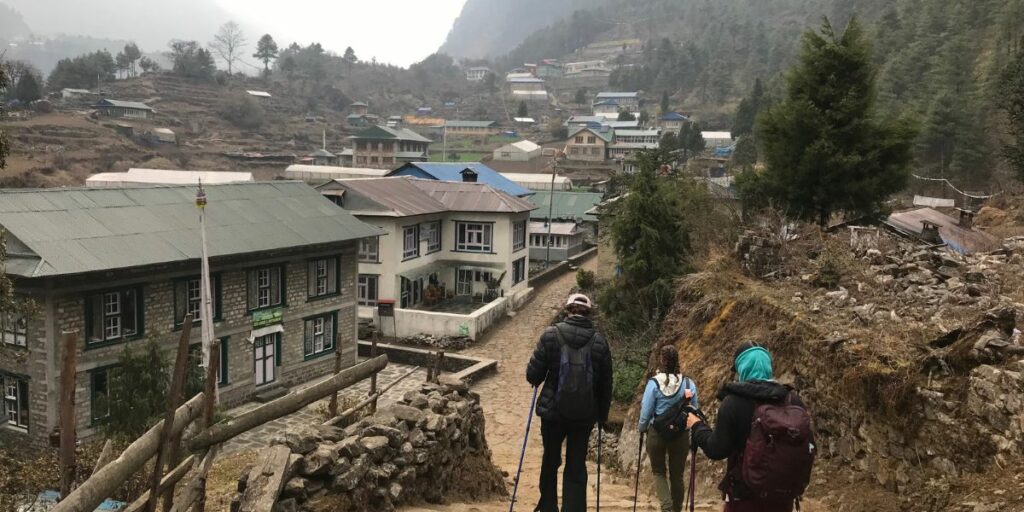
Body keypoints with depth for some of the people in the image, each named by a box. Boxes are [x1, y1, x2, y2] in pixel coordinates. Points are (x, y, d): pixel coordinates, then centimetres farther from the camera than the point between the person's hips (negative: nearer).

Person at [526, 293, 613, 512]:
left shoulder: (552, 334, -8)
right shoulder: (599, 342, -2)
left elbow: (533, 374, -8)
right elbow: (606, 385, 4)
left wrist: (536, 380, 15)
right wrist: (602, 415, 16)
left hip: (553, 411, -1)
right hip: (585, 415, 1)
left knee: (550, 463, 18)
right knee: (577, 468, 10)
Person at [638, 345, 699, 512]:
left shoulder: (654, 383, -12)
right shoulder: (688, 383, -5)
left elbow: (646, 412, -7)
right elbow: (695, 410, 2)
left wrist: (642, 429, 11)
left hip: (657, 434, -2)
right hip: (681, 435, 2)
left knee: (659, 472, 13)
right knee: (677, 475, 15)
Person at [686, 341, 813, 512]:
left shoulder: (734, 402, -15)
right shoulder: (793, 399, -2)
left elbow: (716, 450, -12)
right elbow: (808, 447, 8)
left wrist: (697, 426, 4)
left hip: (746, 497, -4)